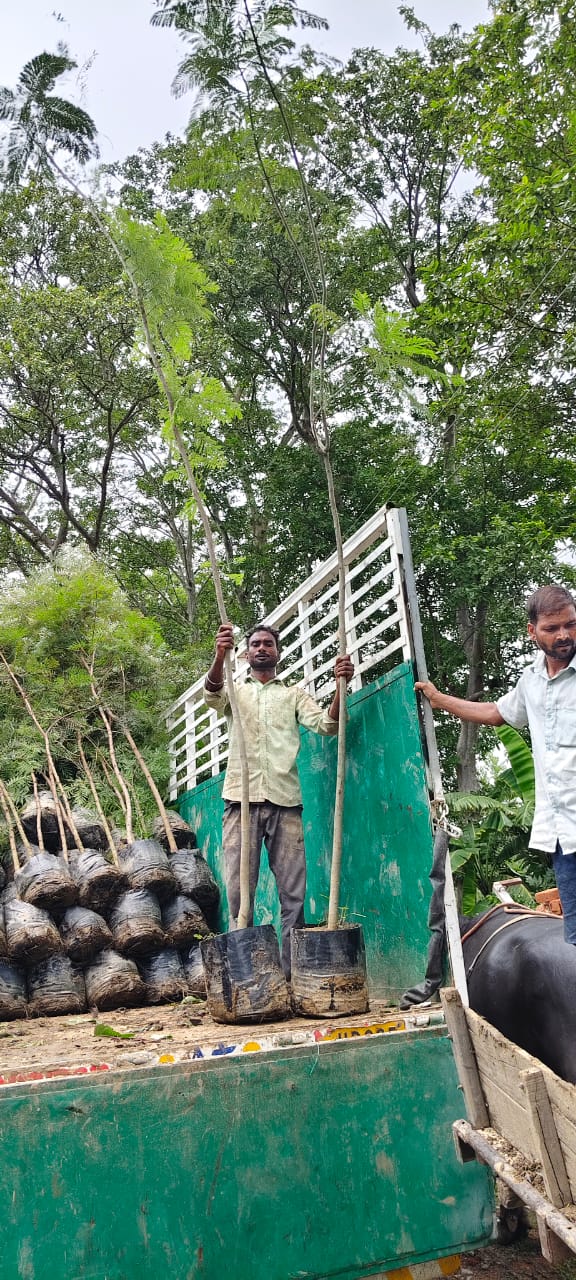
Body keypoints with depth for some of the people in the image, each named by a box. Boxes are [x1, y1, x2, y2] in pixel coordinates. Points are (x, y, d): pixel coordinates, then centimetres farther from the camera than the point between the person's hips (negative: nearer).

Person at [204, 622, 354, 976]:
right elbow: (212, 695, -8)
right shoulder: (235, 692, 17)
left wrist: (340, 687, -17)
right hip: (241, 800, 0)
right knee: (239, 890, -1)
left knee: (294, 892, -1)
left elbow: (326, 724, 3)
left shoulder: (294, 693, 19)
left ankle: (293, 971, 6)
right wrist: (221, 654, -29)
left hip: (284, 800, 1)